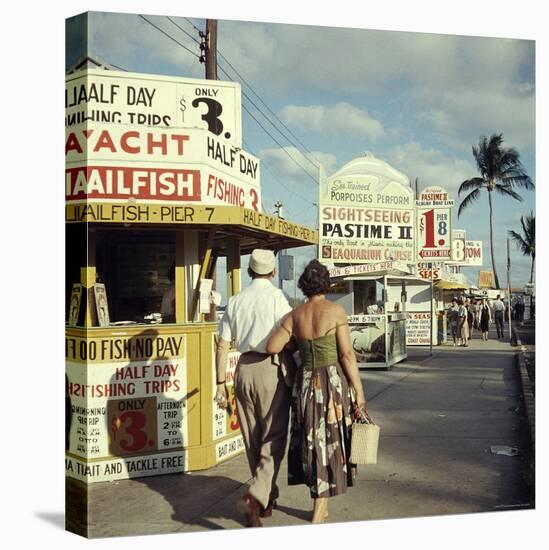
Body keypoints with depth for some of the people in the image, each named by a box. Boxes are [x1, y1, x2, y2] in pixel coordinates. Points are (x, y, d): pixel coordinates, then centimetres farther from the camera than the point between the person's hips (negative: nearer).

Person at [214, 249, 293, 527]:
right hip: (271, 369, -5)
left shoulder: (235, 301, 9)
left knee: (252, 439, 14)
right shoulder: (277, 297, -5)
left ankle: (268, 499, 27)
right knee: (274, 438, 2)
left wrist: (221, 383, 11)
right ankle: (256, 496, -13)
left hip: (243, 369, 5)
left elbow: (222, 344, 7)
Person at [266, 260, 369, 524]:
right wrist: (359, 392, -6)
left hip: (305, 383, 4)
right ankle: (318, 515, 7)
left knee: (311, 442, 19)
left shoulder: (295, 315, 1)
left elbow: (271, 347, -6)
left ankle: (321, 505, 34)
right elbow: (347, 355, -11)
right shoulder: (336, 311, -9)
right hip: (332, 381, -4)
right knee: (330, 445, 7)